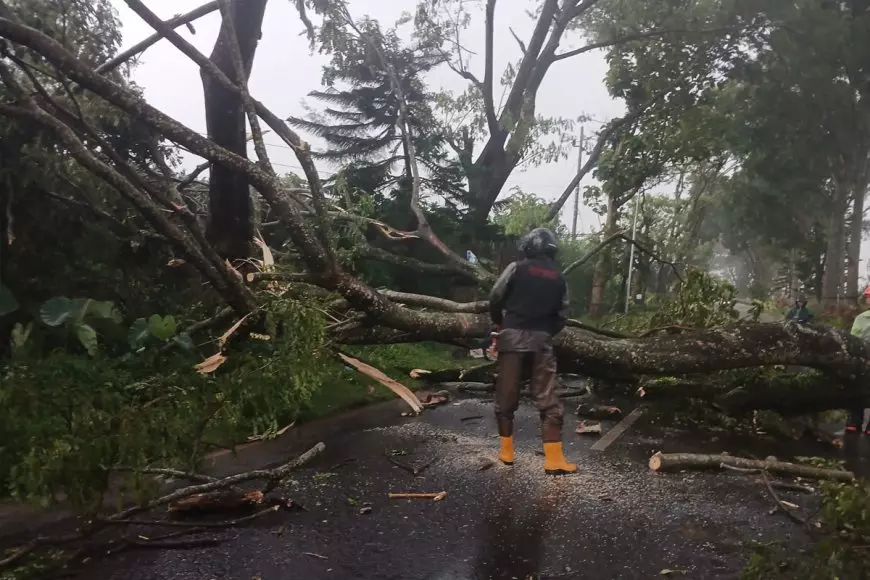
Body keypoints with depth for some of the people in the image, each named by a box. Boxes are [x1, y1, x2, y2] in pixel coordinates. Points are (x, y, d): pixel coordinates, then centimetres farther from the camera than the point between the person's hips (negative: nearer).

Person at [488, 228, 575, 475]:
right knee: (548, 398, 2)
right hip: (541, 339, 2)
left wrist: (498, 322, 17)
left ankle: (506, 450, 15)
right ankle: (554, 458, -1)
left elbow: (495, 298, 0)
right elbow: (561, 316, 9)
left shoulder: (517, 268, 0)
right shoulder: (559, 278, 11)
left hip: (513, 335, -2)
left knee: (506, 393, 8)